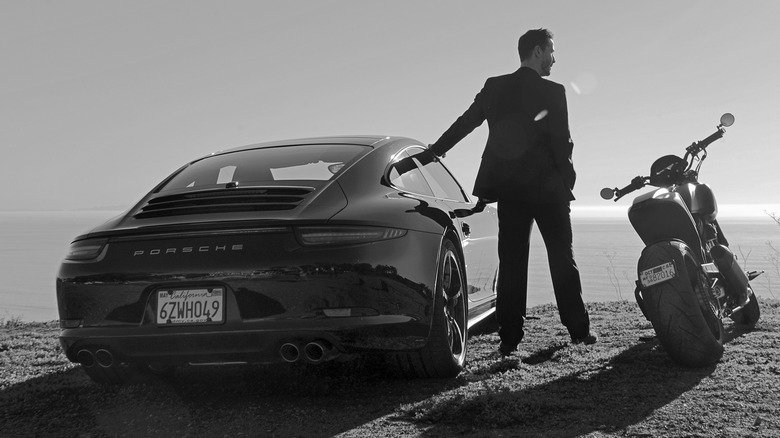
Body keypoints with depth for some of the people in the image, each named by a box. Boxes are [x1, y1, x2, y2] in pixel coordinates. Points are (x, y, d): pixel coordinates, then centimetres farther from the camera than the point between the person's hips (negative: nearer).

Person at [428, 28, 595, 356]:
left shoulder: (494, 87, 4)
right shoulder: (552, 92, -7)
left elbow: (465, 123, 6)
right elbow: (562, 142, -9)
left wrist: (434, 151, 14)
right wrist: (567, 181, 3)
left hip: (508, 188, 3)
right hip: (547, 188, -3)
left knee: (511, 264, 5)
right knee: (562, 259, 9)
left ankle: (510, 338, 2)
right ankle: (578, 329, 14)